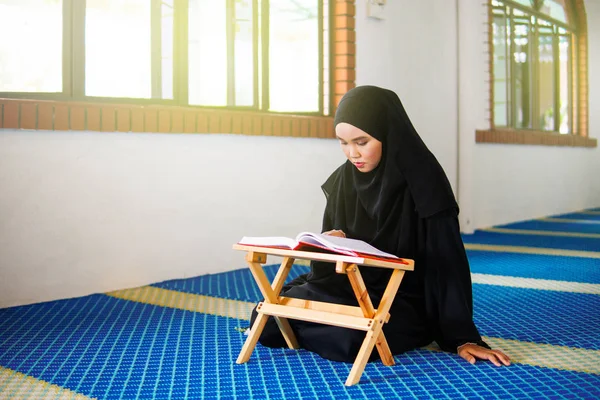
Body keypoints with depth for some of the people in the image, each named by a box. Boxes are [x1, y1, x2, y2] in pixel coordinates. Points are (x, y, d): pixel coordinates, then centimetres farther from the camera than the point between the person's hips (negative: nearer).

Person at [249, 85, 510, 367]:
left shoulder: (423, 180, -18)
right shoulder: (342, 180, -1)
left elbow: (448, 262, -18)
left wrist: (462, 337, -20)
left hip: (403, 301, -4)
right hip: (348, 286, 5)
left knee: (350, 337, -35)